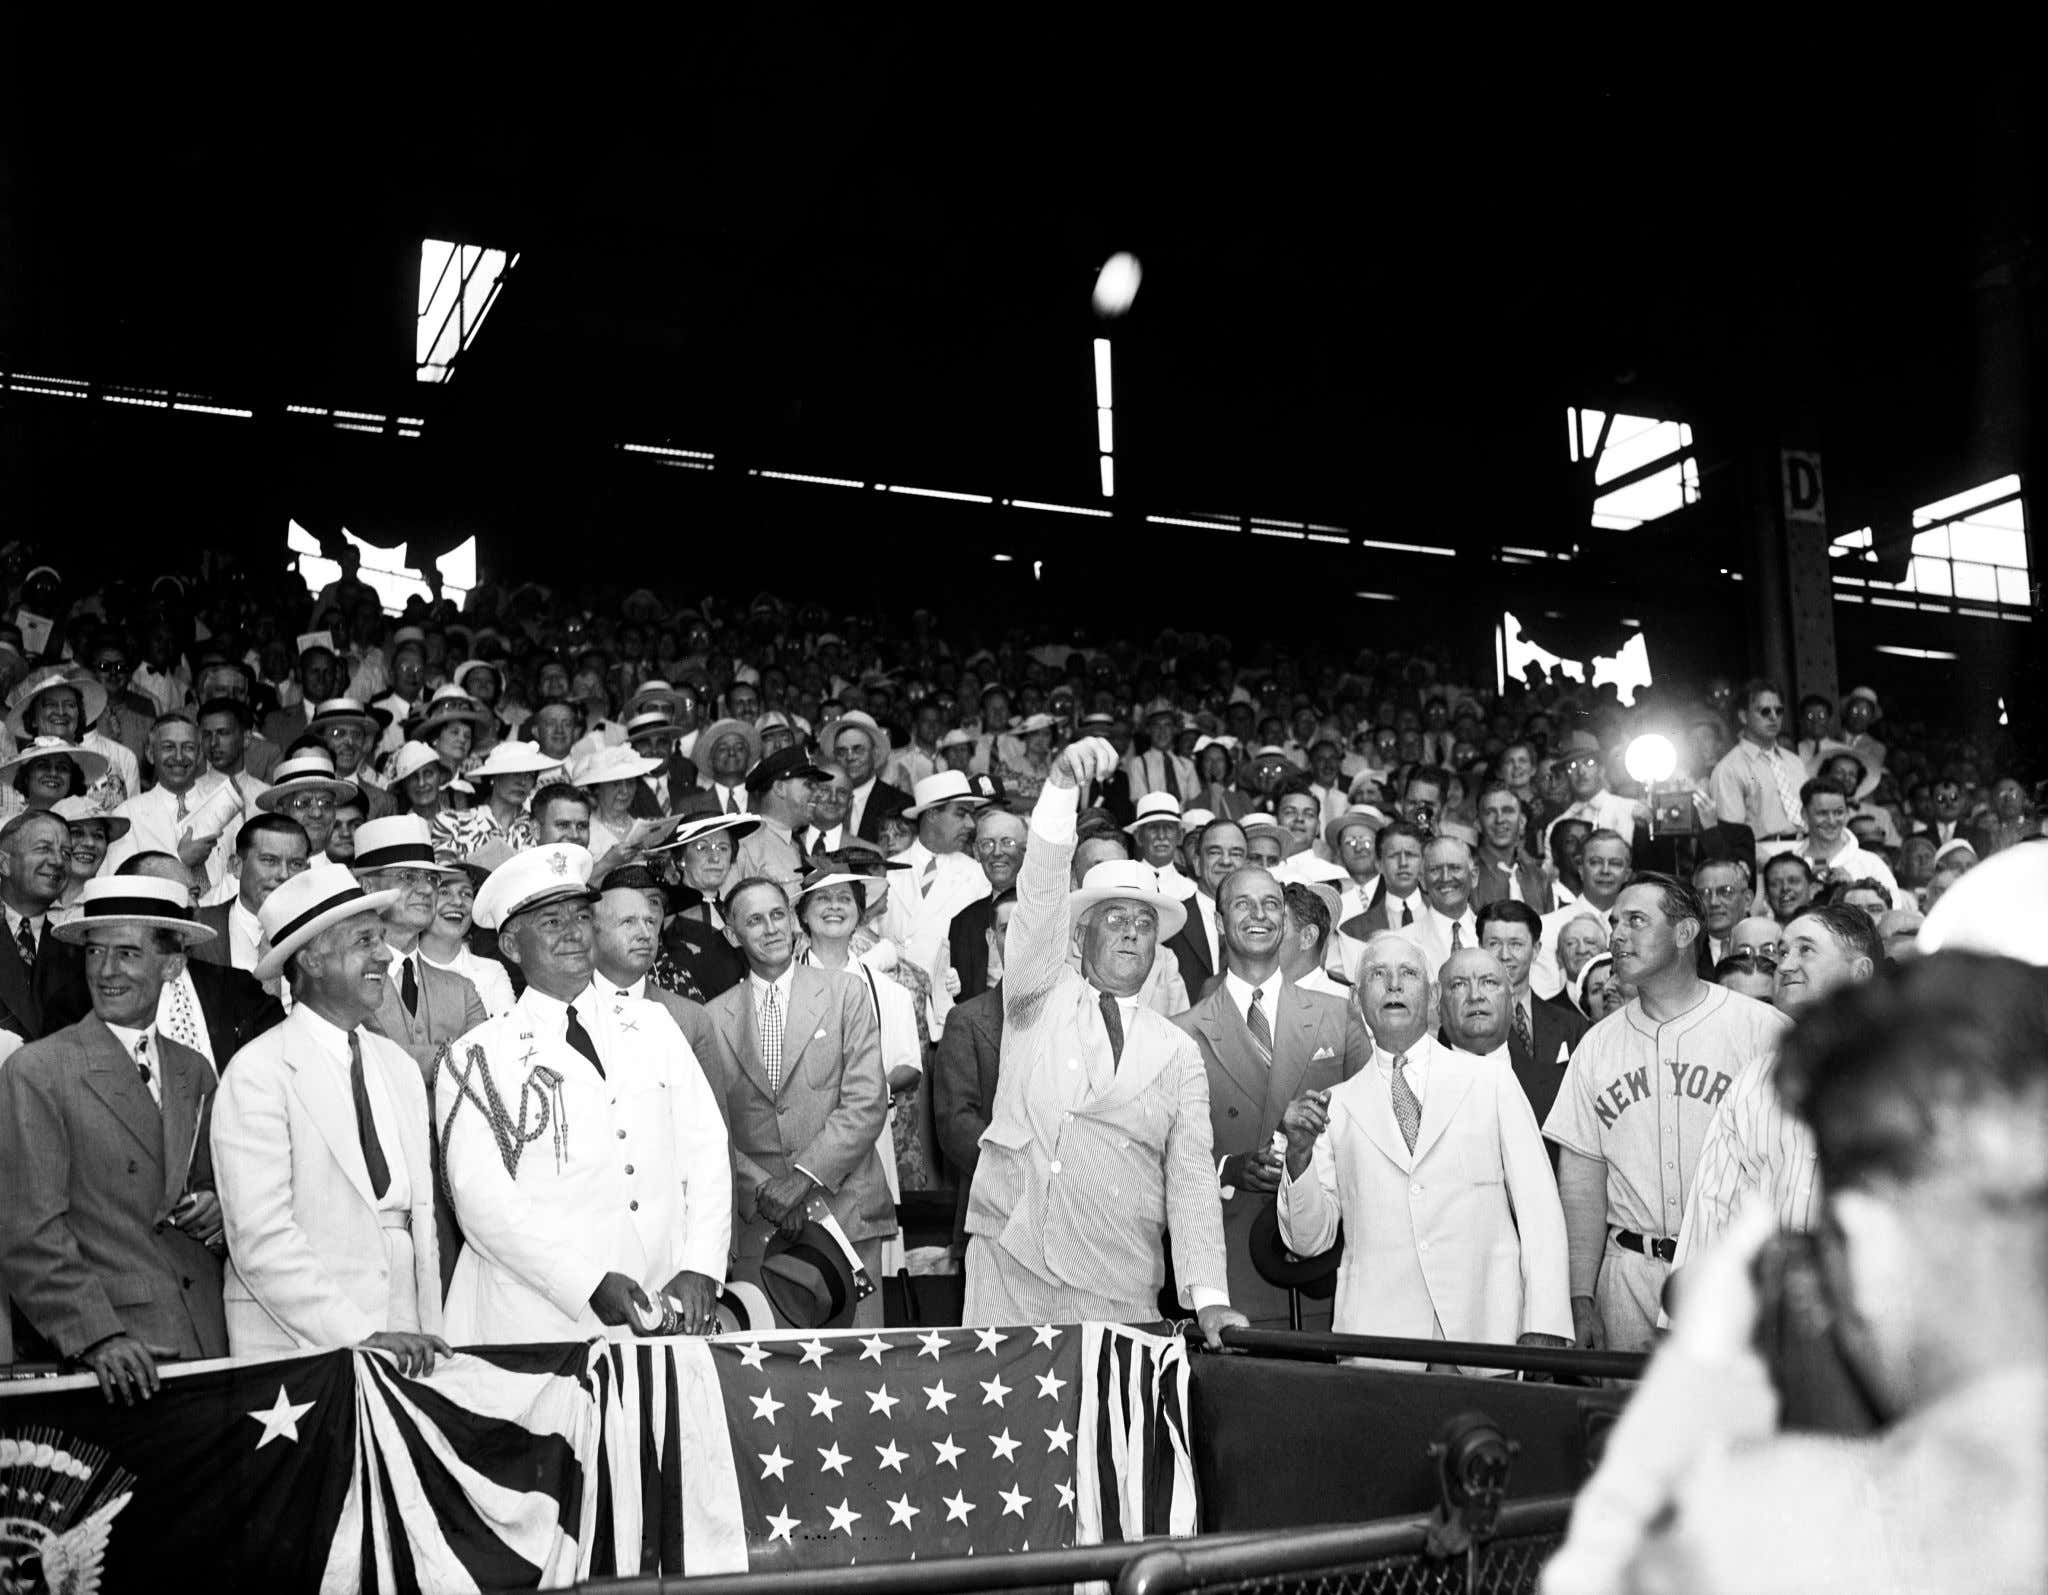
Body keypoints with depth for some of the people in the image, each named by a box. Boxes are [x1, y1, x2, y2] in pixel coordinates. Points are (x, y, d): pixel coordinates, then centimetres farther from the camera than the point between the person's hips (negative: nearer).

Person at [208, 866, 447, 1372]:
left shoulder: (401, 1069, 13)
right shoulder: (258, 1074, -8)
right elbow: (261, 1239, -15)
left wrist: (429, 1338, 3)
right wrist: (359, 1336, -19)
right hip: (299, 1347, -5)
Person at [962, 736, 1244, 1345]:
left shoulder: (1179, 1054, 12)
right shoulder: (1041, 997, 9)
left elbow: (1192, 1178, 5)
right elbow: (1039, 901, -7)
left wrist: (1210, 1298, -7)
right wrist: (1062, 785, -22)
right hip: (1009, 1258, -1)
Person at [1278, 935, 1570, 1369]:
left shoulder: (1492, 1080, 7)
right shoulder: (1337, 1105, 9)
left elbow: (1538, 1207, 2)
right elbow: (1308, 1241, 7)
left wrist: (1543, 1330, -8)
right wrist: (1299, 1151, -10)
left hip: (1485, 1331, 0)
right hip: (1377, 1334, 0)